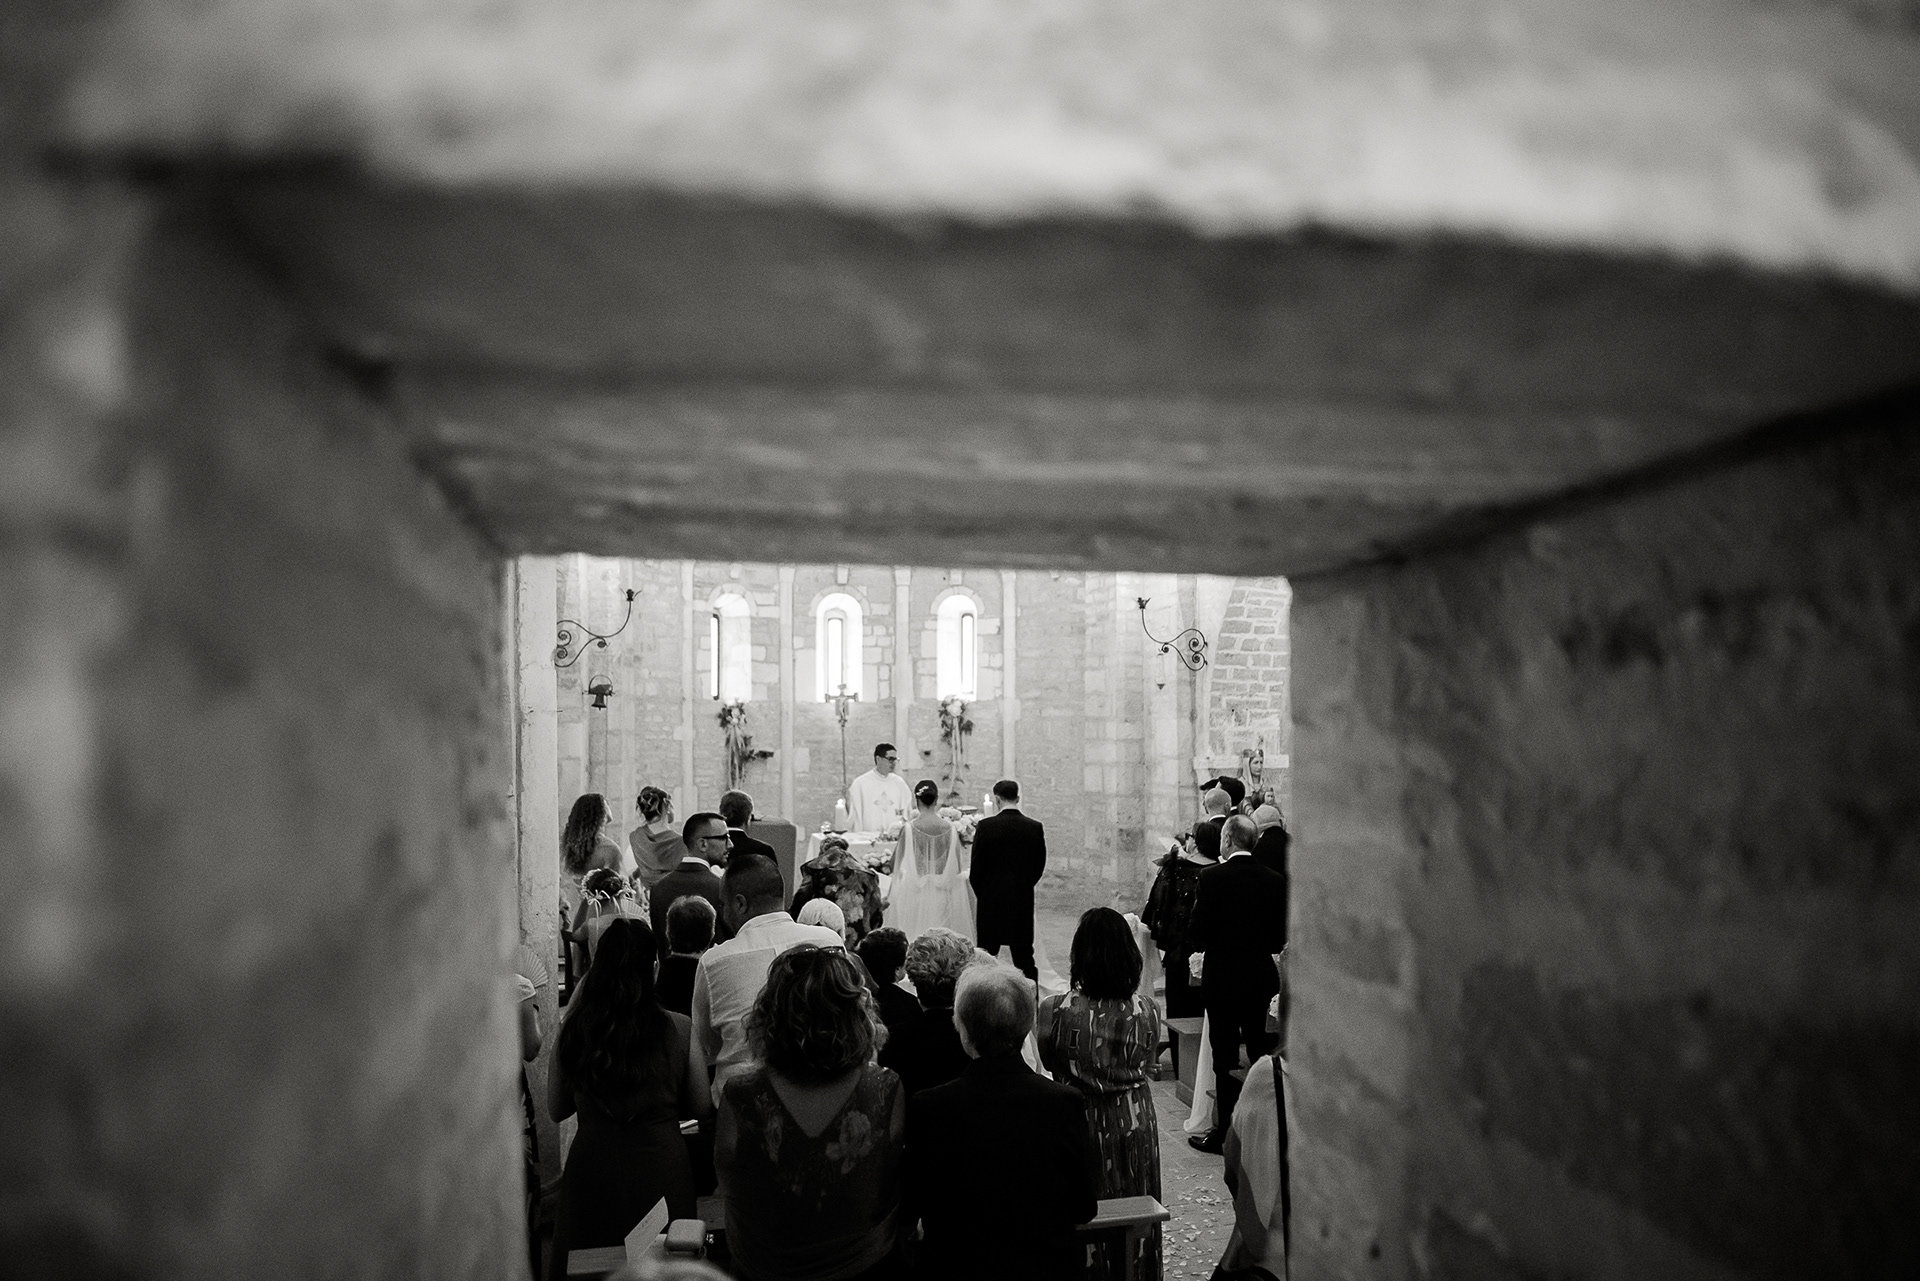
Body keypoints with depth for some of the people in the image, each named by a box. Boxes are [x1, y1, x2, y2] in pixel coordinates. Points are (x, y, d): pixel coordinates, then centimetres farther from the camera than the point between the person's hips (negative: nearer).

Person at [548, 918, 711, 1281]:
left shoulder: (574, 1030, -8)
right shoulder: (678, 1030, -12)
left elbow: (556, 1110, 6)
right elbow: (700, 1108, 0)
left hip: (592, 1167, 1)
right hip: (660, 1167, -1)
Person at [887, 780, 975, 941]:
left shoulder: (909, 829, -9)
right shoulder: (950, 829, -3)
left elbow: (898, 864, -3)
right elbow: (957, 868, 1)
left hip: (916, 892, -2)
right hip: (943, 895, 2)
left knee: (916, 937, 5)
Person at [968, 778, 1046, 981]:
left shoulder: (986, 826, -11)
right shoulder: (1035, 828, -2)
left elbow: (976, 866, -6)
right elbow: (1039, 867, 5)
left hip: (991, 902, -3)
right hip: (1023, 902, 3)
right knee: (1024, 956, 9)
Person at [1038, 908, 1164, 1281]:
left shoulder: (1056, 1011, -23)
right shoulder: (1147, 1010, -16)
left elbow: (1046, 1060, -4)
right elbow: (1148, 1063, 1)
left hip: (1080, 1124, -2)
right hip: (1134, 1124, 2)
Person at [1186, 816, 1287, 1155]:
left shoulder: (1212, 877, -14)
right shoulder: (1273, 881, -2)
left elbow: (1197, 934, -13)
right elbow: (1280, 938, 2)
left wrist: (1203, 947, 8)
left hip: (1222, 980, -4)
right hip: (1263, 981, 4)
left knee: (1225, 1060, 4)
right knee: (1261, 1057, 15)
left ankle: (1224, 1133, 11)